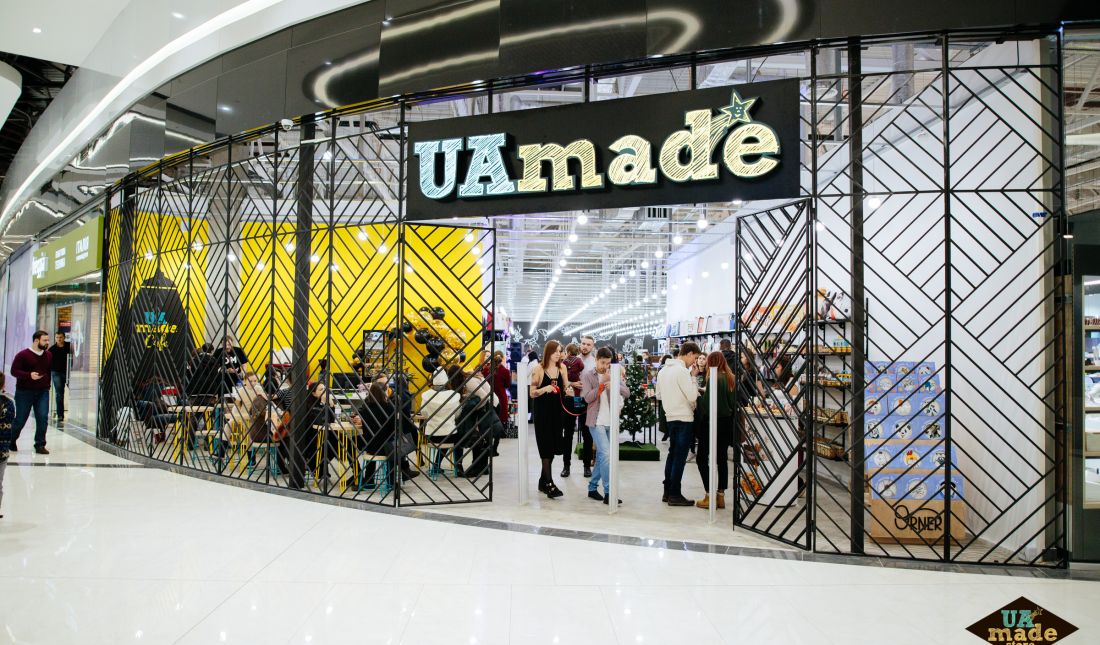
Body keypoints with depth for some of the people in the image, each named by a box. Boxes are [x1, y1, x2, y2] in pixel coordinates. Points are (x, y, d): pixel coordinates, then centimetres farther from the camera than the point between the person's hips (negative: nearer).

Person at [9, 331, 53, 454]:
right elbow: (14, 371, -11)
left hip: (43, 392, 3)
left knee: (43, 418, -8)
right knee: (20, 419, 5)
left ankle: (40, 445, 0)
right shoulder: (23, 355, -7)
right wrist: (29, 375, -26)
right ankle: (11, 441, 31)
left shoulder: (48, 355, 7)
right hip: (24, 392, -3)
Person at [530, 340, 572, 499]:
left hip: (556, 410, 5)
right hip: (542, 411, -5)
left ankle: (543, 481, 22)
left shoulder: (562, 368, 5)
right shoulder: (539, 368, -7)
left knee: (553, 445, 9)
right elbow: (532, 393, -8)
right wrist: (545, 389, -25)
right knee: (546, 445, -8)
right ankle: (549, 484, -8)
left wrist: (568, 390, -9)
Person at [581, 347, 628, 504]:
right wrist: (602, 383, -14)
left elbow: (627, 392, -1)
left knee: (601, 456, 12)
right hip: (597, 421, -5)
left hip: (611, 421, 5)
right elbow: (588, 397, -10)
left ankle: (592, 488, 25)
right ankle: (608, 493, -11)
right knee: (606, 454, -13)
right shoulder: (587, 375, -1)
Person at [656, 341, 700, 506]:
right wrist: (693, 380, -4)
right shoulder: (682, 371, -16)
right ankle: (675, 495, 2)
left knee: (672, 454, 15)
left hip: (670, 417, 8)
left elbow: (660, 393, 16)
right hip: (684, 418, -8)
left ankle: (667, 492, 18)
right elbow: (692, 396, -17)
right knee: (680, 457, -2)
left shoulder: (663, 370, 11)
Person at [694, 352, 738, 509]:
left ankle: (710, 496, -2)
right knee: (722, 459, 12)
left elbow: (706, 404, -16)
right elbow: (735, 401, 11)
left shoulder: (714, 379, -15)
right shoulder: (731, 379, 6)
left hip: (712, 423, -7)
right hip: (727, 423, 7)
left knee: (702, 458, 1)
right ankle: (721, 496, 15)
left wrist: (697, 426, -7)